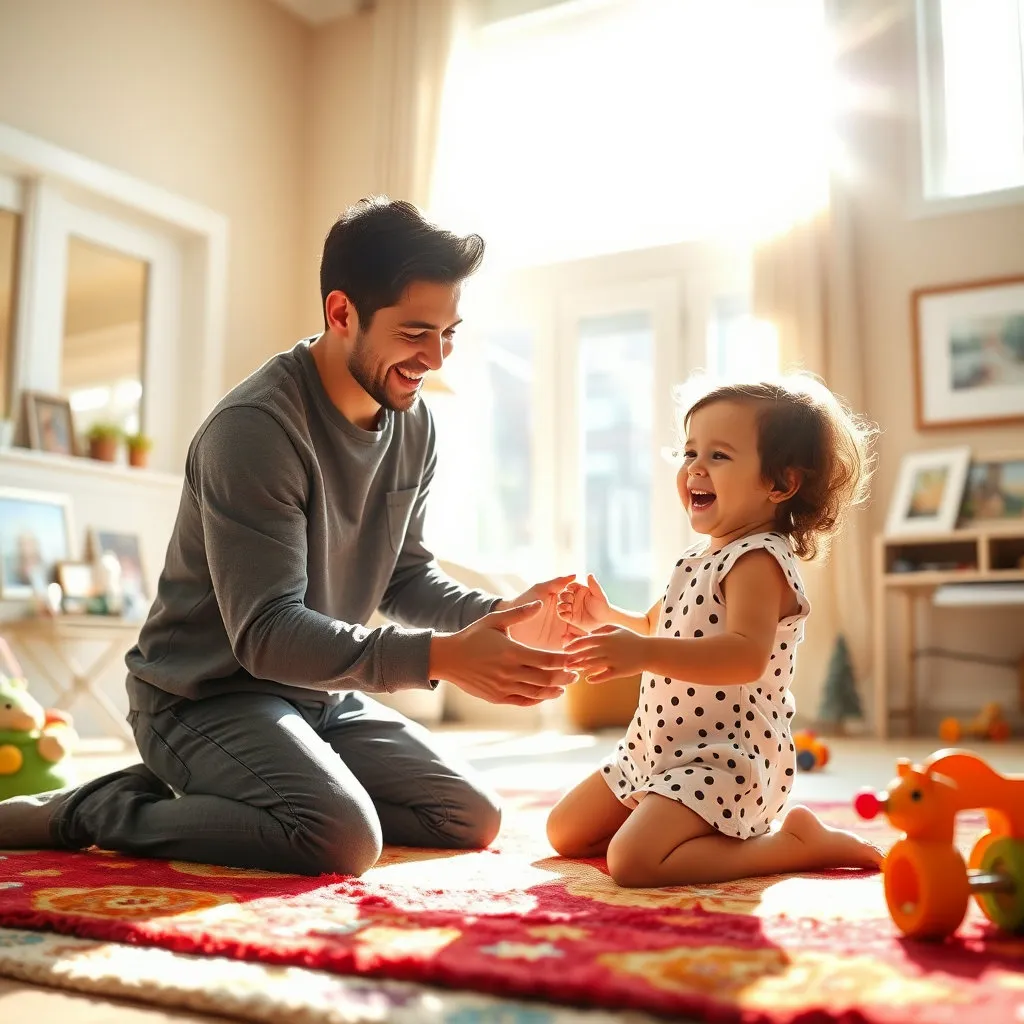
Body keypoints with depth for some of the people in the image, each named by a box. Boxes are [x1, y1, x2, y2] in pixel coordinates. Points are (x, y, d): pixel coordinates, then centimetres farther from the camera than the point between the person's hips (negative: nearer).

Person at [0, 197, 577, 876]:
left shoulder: (414, 423, 2)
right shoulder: (256, 427, -24)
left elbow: (405, 574, 7)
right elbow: (267, 632, -28)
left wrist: (496, 617, -14)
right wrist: (440, 656, -37)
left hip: (321, 693, 9)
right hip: (205, 694, -8)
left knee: (474, 820, 6)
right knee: (344, 838, -31)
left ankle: (204, 794, 11)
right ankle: (84, 812, -8)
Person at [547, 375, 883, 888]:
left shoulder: (759, 559, -19)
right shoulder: (699, 557, 11)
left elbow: (747, 655, -37)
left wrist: (646, 654, -47)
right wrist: (606, 616, 13)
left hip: (725, 761, -10)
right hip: (655, 749, 10)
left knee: (633, 860, -27)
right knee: (564, 831, 15)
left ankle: (796, 845, -7)